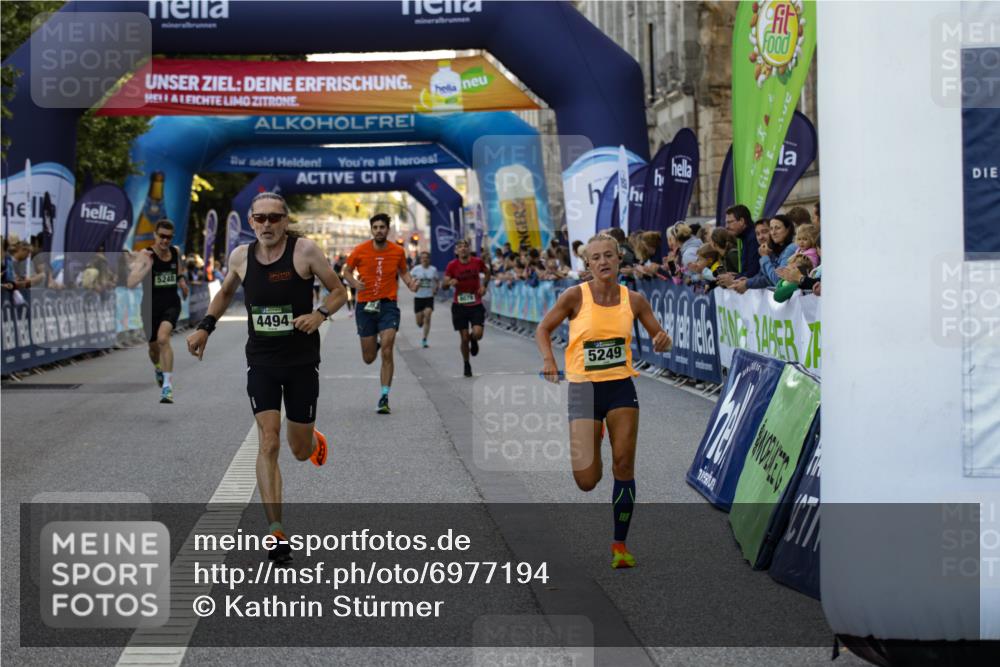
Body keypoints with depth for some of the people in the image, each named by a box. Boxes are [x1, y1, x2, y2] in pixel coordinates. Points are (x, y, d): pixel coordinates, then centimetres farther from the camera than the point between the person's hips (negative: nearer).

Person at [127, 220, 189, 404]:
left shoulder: (175, 252, -2)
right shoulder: (145, 255, -15)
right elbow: (130, 283, -26)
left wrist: (181, 278, 10)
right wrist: (146, 268, -36)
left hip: (171, 304, 0)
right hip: (151, 306, 0)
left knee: (163, 338, -25)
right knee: (154, 347, 16)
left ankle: (167, 386, -25)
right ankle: (158, 368, 54)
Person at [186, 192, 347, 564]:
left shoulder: (305, 251, -10)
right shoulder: (240, 256, 0)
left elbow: (339, 291, -3)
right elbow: (226, 292, 20)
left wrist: (320, 314, -22)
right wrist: (205, 327, 9)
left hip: (302, 361, -1)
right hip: (261, 361, 1)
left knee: (300, 451, 9)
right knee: (268, 443, -11)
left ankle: (314, 440, 50)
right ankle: (276, 532, -9)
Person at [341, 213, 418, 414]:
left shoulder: (398, 251, 0)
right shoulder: (360, 251, -4)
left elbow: (403, 271, 16)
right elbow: (347, 271, 9)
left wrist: (410, 283, -4)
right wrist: (355, 283, -12)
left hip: (388, 305, -1)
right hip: (365, 306, 1)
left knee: (387, 352, -15)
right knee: (369, 358, 7)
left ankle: (384, 397, -7)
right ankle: (374, 344, 46)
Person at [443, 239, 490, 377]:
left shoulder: (477, 262, -4)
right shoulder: (452, 265, -8)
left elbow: (487, 272, 16)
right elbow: (445, 284, -9)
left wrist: (484, 285, 1)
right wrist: (450, 283, -31)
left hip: (476, 305, 0)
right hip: (459, 305, 0)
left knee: (477, 334, -15)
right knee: (464, 338, 1)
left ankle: (473, 341, 24)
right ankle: (466, 364, 23)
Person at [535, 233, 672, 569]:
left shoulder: (633, 299, 0)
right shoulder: (575, 296, -8)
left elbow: (658, 336, 10)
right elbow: (543, 329, 3)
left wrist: (663, 340, -14)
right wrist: (548, 359, -16)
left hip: (621, 388, 2)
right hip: (583, 389, -2)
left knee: (624, 465, -4)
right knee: (587, 481, -5)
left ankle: (620, 544, 11)